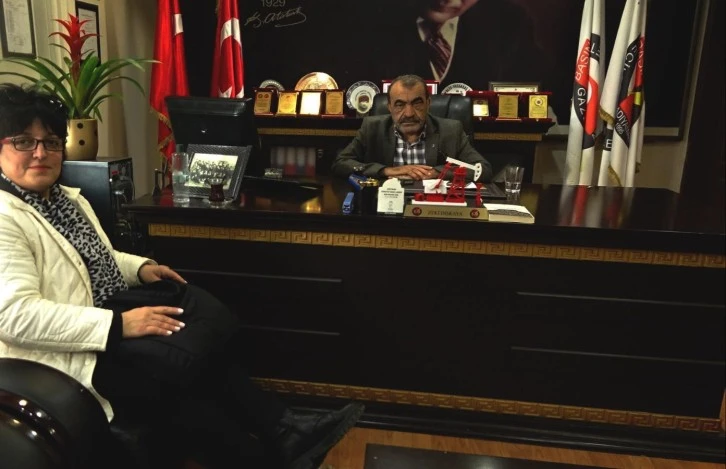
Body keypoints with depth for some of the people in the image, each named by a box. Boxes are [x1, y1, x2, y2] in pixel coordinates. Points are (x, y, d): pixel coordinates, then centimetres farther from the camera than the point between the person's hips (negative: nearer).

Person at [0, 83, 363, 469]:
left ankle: (282, 429, -7)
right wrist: (120, 324, -30)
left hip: (105, 327, 8)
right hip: (64, 358, -8)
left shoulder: (69, 198, 14)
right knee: (181, 380, -21)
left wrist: (141, 267, 3)